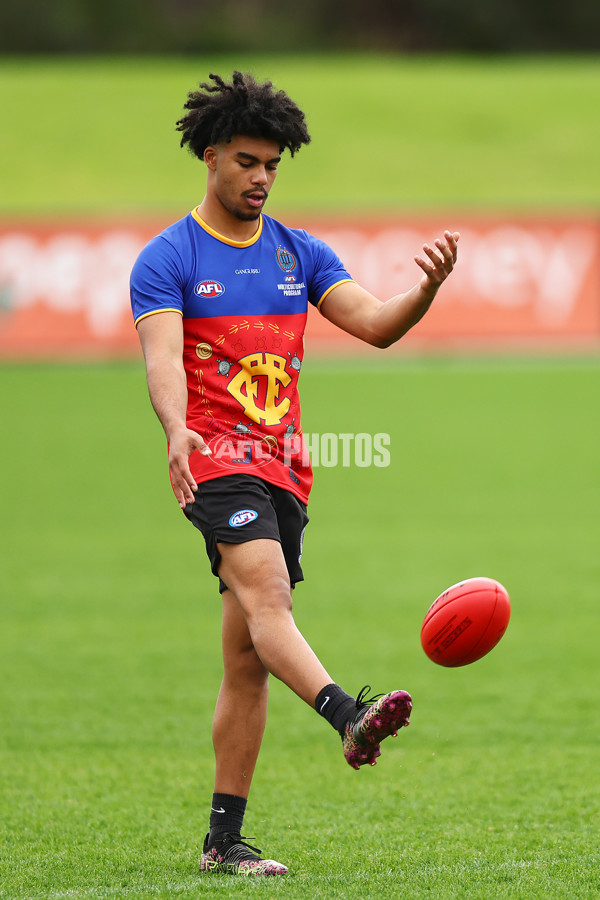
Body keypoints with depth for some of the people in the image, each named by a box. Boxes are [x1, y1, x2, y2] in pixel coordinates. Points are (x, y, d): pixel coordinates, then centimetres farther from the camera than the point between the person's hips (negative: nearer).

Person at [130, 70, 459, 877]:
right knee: (267, 596, -31)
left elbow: (375, 323, 6)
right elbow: (163, 356, -15)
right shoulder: (167, 260, 0)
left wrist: (428, 287, -16)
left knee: (248, 659, 6)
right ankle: (349, 717, -55)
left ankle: (223, 840, 8)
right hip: (218, 459, -6)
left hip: (284, 464, 6)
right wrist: (177, 432, -35)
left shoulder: (300, 254, 15)